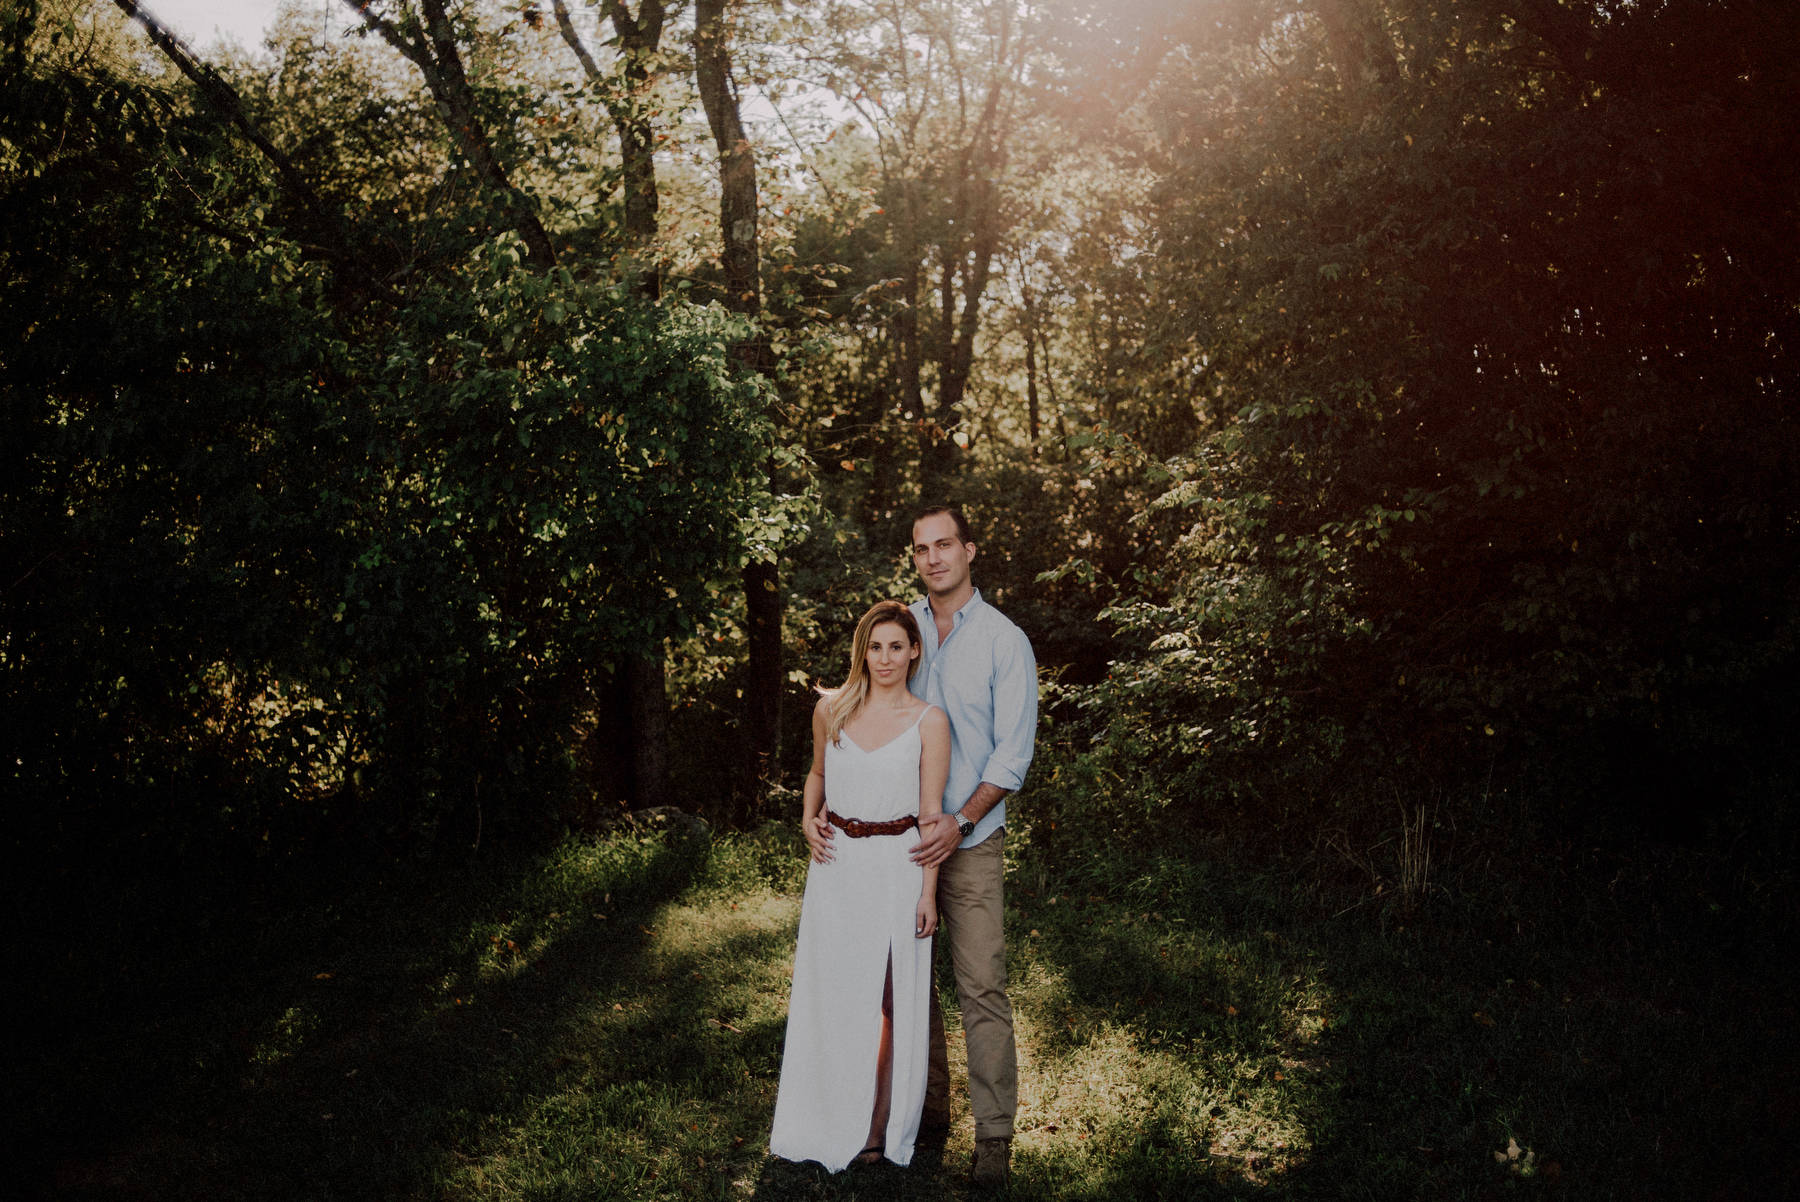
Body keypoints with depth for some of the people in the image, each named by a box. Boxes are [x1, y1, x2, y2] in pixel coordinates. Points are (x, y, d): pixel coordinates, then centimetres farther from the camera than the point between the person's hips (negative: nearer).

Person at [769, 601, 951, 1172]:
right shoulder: (830, 709, 3)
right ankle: (825, 1119, 26)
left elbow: (931, 813, -6)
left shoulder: (928, 721, -5)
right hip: (836, 866, 3)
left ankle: (878, 1125, 19)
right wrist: (808, 819, 2)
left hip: (896, 868, -3)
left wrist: (928, 893, -8)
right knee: (828, 994, 10)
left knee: (893, 1000, 4)